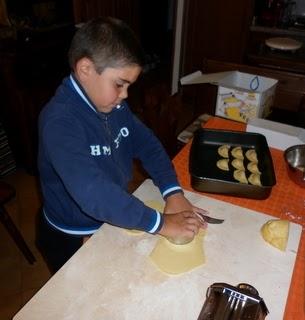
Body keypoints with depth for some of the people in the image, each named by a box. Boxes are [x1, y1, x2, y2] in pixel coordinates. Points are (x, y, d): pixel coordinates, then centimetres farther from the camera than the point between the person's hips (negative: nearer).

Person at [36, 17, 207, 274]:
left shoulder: (113, 105, -7)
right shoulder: (59, 122, -33)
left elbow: (146, 143, -4)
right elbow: (93, 193, -42)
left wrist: (173, 192, -17)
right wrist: (161, 224, -35)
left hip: (113, 222, 7)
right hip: (72, 240, -6)